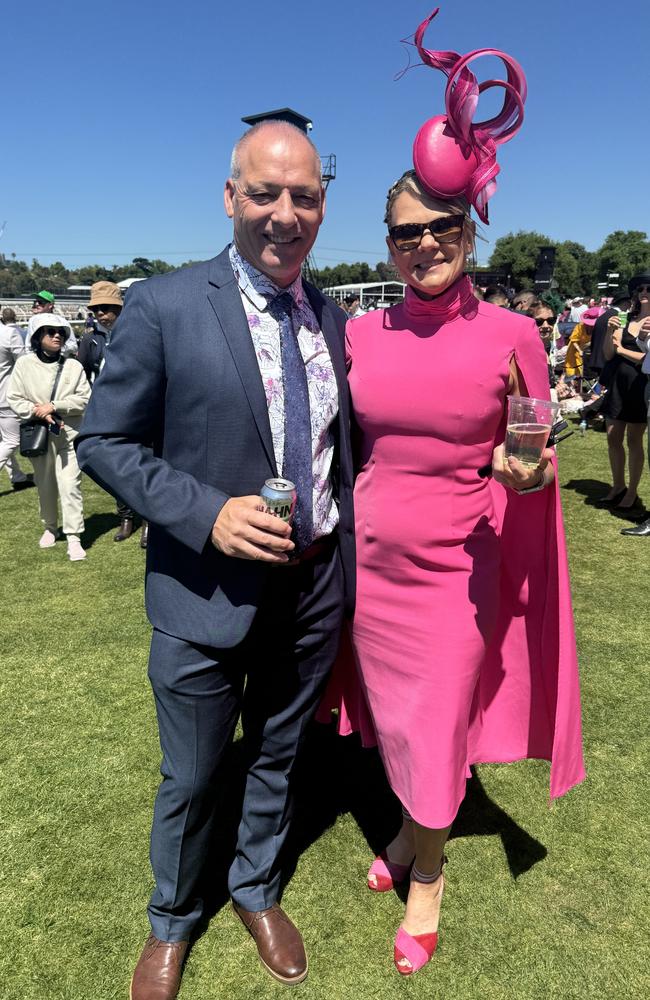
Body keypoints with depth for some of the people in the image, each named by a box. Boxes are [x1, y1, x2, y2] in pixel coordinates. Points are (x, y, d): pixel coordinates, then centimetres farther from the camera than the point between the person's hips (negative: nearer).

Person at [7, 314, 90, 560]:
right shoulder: (24, 364, 0)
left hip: (68, 435, -2)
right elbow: (14, 399, 0)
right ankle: (50, 527, 35)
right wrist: (41, 414, -14)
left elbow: (85, 399, -6)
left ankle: (73, 538, -4)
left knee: (70, 486, -7)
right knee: (45, 486, 14)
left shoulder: (73, 366, -3)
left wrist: (53, 406, -15)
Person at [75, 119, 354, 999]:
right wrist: (209, 514, -22)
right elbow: (103, 442, -10)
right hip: (209, 591, -4)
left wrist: (346, 561, 9)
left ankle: (257, 891, 51)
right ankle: (172, 919, 47)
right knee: (190, 778, 16)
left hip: (316, 586, 5)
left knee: (279, 755, 23)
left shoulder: (332, 318, 3)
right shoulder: (164, 307, -12)